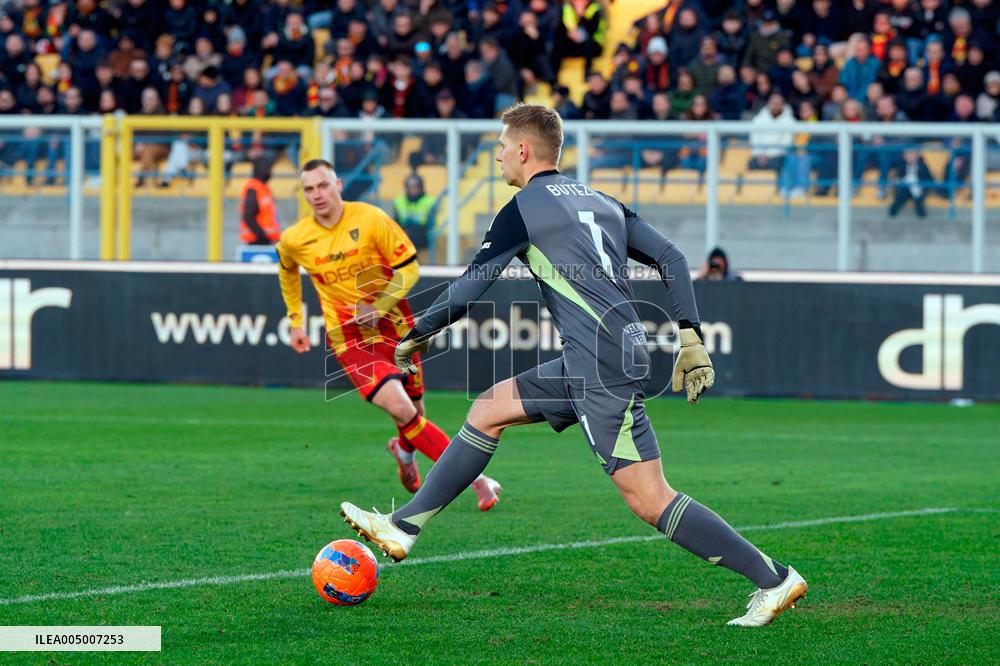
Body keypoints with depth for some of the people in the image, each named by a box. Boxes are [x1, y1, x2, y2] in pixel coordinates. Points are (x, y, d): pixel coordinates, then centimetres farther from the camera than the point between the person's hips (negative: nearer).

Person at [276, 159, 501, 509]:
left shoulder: (371, 219, -11)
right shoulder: (294, 240, -4)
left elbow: (410, 269, -6)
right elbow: (287, 271, 21)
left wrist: (380, 306, -18)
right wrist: (296, 321, 21)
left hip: (394, 323, 1)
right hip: (348, 336, -1)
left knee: (414, 411, 11)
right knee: (399, 409, -20)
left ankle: (404, 449, 50)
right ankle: (473, 477, -16)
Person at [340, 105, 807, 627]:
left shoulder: (523, 209, -3)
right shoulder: (601, 202, 20)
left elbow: (468, 289, -3)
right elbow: (671, 258, 13)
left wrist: (415, 336, 12)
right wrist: (690, 337, 12)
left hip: (605, 367, -9)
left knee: (649, 500, -10)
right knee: (487, 410, 17)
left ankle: (774, 580, -12)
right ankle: (404, 527, 20)